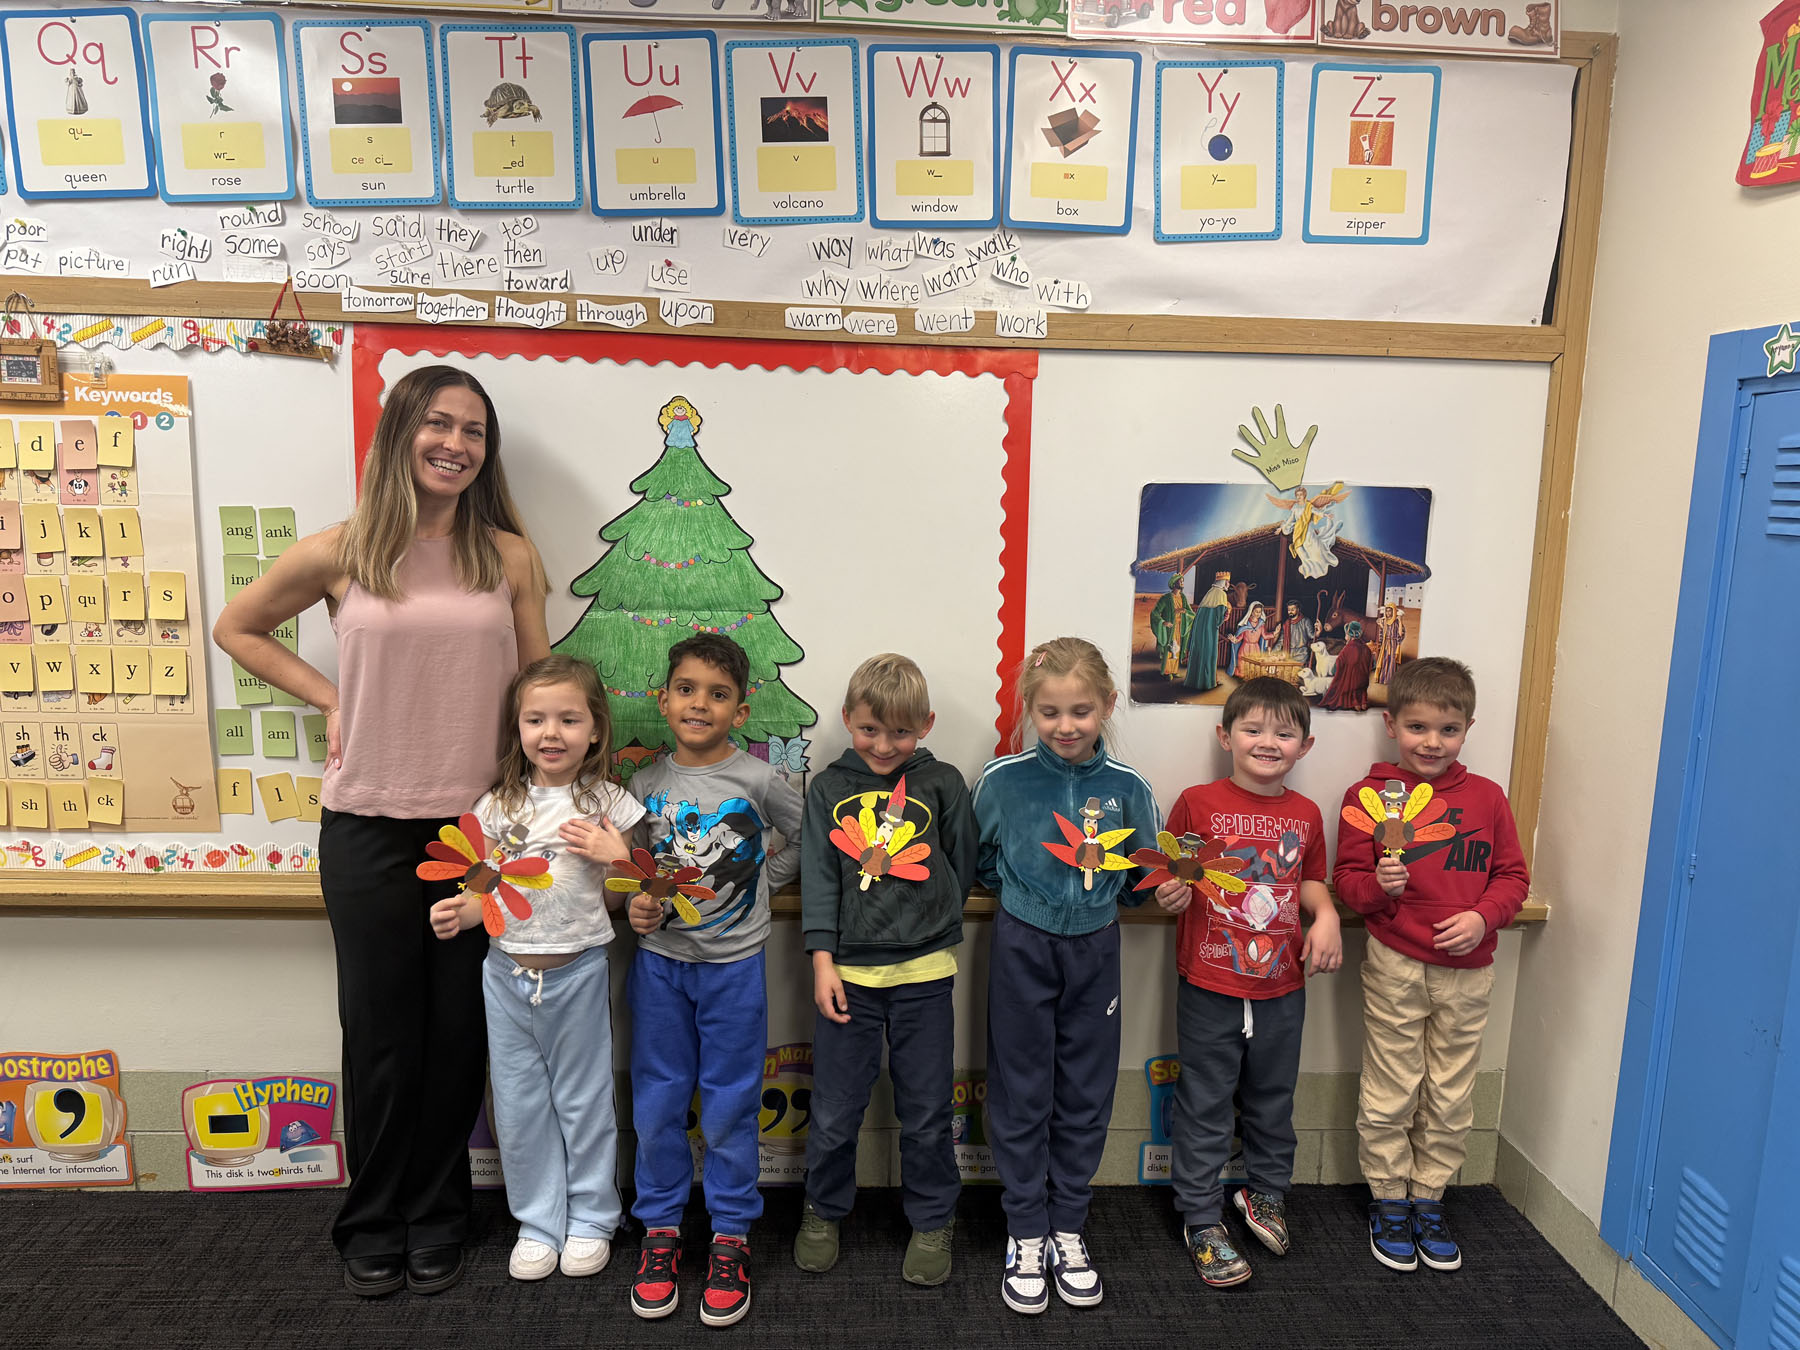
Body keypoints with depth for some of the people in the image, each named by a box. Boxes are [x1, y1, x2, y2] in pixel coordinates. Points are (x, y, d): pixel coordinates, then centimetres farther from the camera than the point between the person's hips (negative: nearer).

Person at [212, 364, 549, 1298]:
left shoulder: (508, 556, 1)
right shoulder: (339, 554, -1)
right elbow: (237, 628, 15)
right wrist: (329, 698, 3)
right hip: (368, 827, 0)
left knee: (458, 1029, 10)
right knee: (380, 1029, 11)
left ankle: (437, 1222, 30)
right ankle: (374, 1224, 31)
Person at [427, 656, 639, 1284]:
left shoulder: (607, 803, -6)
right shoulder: (498, 807, 1)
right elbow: (486, 893, 6)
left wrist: (614, 855, -18)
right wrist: (459, 913, -14)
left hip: (578, 971, -2)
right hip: (508, 972, 3)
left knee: (583, 1098, 11)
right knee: (519, 1103, 12)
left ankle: (590, 1219, 30)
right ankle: (539, 1222, 30)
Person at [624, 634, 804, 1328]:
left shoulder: (757, 779, -9)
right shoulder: (646, 782, -1)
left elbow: (805, 839, 6)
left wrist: (764, 880, -3)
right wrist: (638, 905, -7)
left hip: (733, 965, -2)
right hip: (659, 962, 2)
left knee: (729, 1107, 8)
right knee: (657, 1102, 11)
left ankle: (730, 1236, 25)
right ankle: (660, 1228, 29)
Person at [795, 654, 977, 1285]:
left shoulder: (942, 784, 1)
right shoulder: (829, 789, 4)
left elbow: (961, 870, 8)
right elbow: (819, 877, 1)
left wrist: (927, 925, 5)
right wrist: (823, 960, -4)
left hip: (924, 974, 0)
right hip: (849, 973, 1)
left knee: (926, 1113, 11)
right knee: (833, 1112, 10)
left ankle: (932, 1221, 33)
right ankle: (823, 1211, 35)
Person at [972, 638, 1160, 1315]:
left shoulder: (1126, 787, -5)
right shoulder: (1003, 779, -9)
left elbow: (1142, 880, 5)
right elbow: (977, 860, 3)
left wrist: (1129, 882, -13)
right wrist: (1023, 890, -6)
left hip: (1093, 950, 2)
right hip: (1022, 949, -1)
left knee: (1085, 1096, 12)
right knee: (1021, 1095, 8)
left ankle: (1068, 1229, 31)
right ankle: (1026, 1234, 25)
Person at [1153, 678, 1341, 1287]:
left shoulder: (1305, 814, 3)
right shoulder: (1198, 802, -9)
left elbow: (1310, 879, 16)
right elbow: (1170, 876, -2)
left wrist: (1326, 915, -3)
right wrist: (1172, 894, -23)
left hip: (1282, 986, 4)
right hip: (1209, 986, -3)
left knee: (1272, 1100, 20)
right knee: (1205, 1107, 8)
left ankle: (1266, 1193, 43)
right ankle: (1202, 1220, 24)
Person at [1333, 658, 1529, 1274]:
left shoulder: (1486, 798, 2)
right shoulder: (1369, 795, -6)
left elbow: (1512, 875, 6)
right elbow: (1348, 879, -2)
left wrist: (1483, 916, -11)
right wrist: (1378, 884, -23)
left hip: (1466, 970, 3)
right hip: (1395, 967, -2)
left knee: (1451, 1098, 13)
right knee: (1390, 1095, 8)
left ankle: (1429, 1199, 31)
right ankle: (1389, 1202, 26)